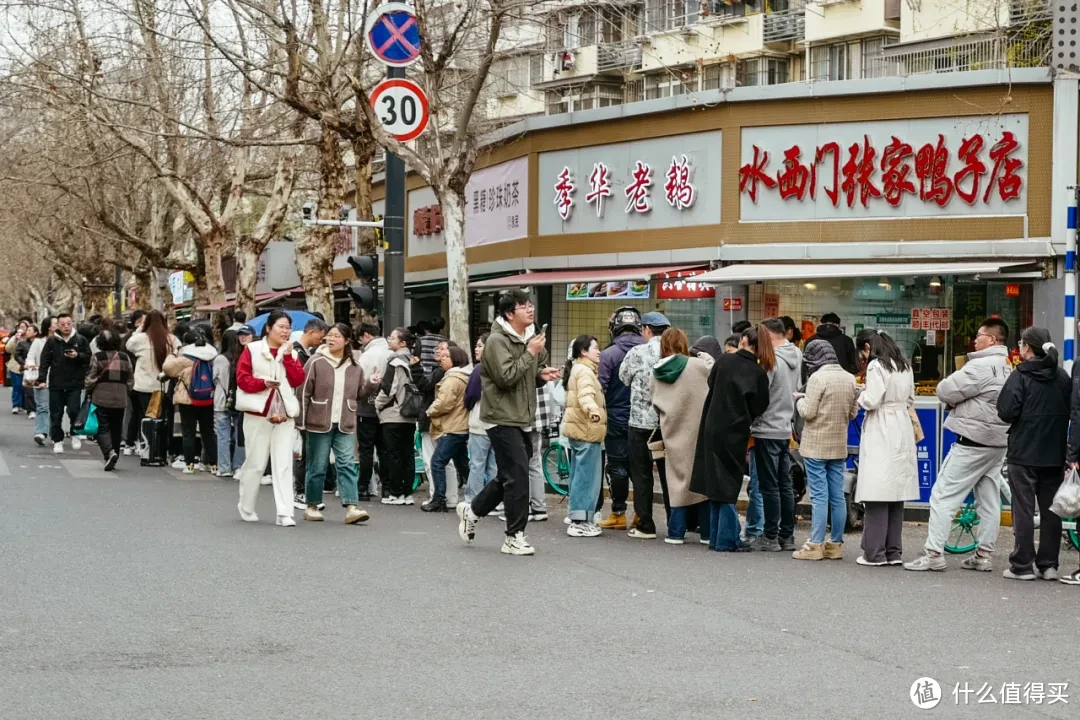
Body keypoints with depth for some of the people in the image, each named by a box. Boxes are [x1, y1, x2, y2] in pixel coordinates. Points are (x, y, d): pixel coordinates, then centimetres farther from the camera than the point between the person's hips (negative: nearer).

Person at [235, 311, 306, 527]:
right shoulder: (252, 350, 0)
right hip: (258, 413, -3)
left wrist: (288, 357, -7)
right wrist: (263, 383, -21)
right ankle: (246, 508, 21)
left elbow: (298, 380, 1)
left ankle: (284, 513, -5)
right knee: (256, 464, 3)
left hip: (284, 415, 3)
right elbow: (242, 379, -7)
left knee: (283, 465, -3)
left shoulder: (290, 352, 12)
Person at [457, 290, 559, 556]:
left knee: (509, 476, 15)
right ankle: (514, 537, -1)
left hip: (521, 419, 9)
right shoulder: (497, 341, -14)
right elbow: (506, 377, -24)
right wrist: (530, 353, -21)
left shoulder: (529, 338, 12)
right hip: (502, 418, -9)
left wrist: (542, 373, 3)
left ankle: (472, 511, 33)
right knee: (517, 476, -9)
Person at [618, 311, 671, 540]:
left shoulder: (637, 353, -11)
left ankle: (645, 526, 4)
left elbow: (623, 378, 2)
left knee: (642, 474, 4)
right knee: (668, 473, 11)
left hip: (642, 421, -3)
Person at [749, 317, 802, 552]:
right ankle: (787, 536, 17)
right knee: (785, 485, 12)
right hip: (785, 429, 8)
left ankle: (770, 537, 2)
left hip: (767, 430, -8)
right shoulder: (796, 356, 5)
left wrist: (749, 425, -7)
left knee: (770, 486, -2)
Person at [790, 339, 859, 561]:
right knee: (837, 496, 9)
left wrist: (800, 400, 4)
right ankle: (836, 544, 13)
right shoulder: (849, 379, 6)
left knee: (819, 496, -5)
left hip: (816, 446, -6)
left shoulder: (817, 378, -15)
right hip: (839, 446, 6)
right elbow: (853, 413, 10)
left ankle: (815, 545, -4)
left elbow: (808, 412, -15)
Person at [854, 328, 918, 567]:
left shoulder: (876, 366, -11)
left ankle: (874, 553, -5)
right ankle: (894, 551, 13)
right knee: (896, 493, 11)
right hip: (902, 430, 8)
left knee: (877, 494, -5)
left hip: (881, 432, -8)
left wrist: (860, 396, 2)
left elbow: (871, 401, -17)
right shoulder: (904, 366, 13)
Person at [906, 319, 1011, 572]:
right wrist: (960, 402, 3)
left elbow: (946, 391, -19)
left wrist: (954, 400, 4)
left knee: (943, 496, -5)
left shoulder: (981, 366, -17)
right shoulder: (1009, 368, 13)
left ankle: (933, 554, -7)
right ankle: (983, 555, 16)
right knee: (989, 501, 11)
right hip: (999, 442, 9)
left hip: (972, 443, -9)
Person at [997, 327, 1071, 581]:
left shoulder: (1021, 376, -11)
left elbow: (1006, 412, -17)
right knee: (1050, 510, 10)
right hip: (1055, 454, 5)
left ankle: (1021, 566, 1)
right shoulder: (1063, 377, 5)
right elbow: (1071, 412, 10)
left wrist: (1023, 417, 3)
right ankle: (1048, 565, 12)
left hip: (1024, 453, -5)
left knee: (1023, 510, 0)